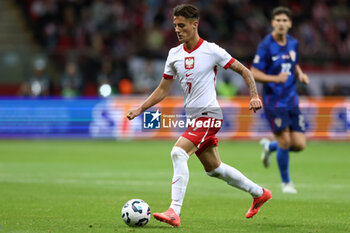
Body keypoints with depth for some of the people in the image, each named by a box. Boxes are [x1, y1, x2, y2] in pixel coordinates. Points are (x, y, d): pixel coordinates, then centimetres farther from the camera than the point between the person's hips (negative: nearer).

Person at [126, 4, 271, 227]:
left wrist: (254, 96, -12)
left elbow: (244, 71, 0)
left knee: (178, 152, -25)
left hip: (209, 114, -8)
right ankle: (259, 193, 35)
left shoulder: (211, 50, -9)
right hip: (193, 117, 8)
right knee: (214, 168, 16)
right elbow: (163, 90, 14)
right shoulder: (174, 54, 9)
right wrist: (140, 109, 4)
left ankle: (174, 212, -29)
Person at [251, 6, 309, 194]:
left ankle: (269, 146, 30)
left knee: (299, 145, -1)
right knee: (285, 140, -13)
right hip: (273, 100, -6)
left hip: (292, 100, 6)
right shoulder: (265, 46, -12)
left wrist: (300, 74, 1)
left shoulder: (293, 43, 6)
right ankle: (286, 182, 9)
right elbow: (254, 74, -12)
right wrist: (275, 78, -26)